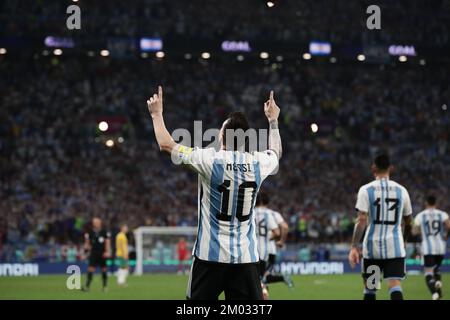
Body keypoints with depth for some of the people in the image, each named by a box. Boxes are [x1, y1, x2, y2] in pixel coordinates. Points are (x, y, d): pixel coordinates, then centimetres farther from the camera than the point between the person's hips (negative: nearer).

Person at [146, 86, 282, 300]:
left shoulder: (210, 160, -10)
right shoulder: (258, 163, 1)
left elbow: (166, 145, 1)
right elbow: (276, 153, 27)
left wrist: (157, 114, 17)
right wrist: (273, 121, 43)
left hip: (211, 254, -3)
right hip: (246, 257, 3)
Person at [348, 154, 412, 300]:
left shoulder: (366, 190, -2)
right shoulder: (401, 190, 7)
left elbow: (361, 220, -12)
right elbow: (408, 222, 17)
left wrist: (354, 247, -12)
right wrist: (405, 239, 35)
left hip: (372, 246, -1)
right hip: (395, 247, 1)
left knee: (370, 289, 13)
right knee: (395, 287, -7)